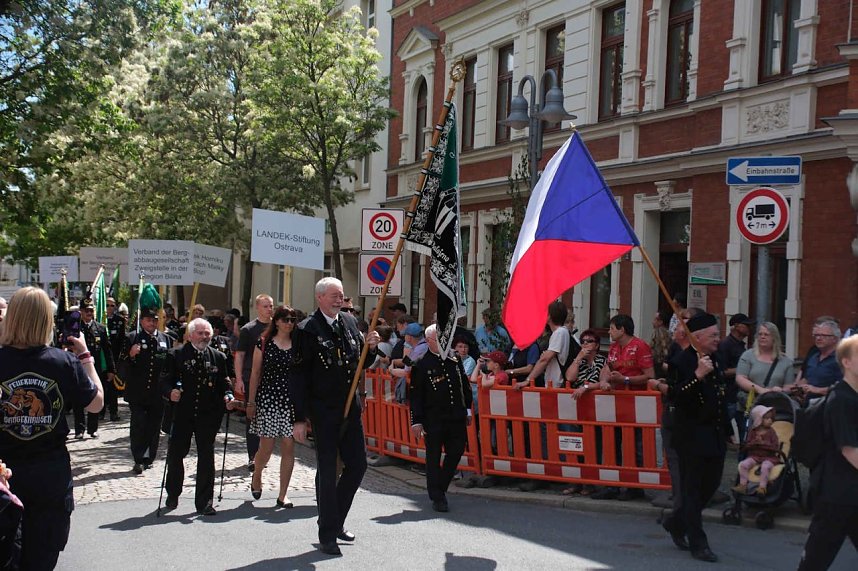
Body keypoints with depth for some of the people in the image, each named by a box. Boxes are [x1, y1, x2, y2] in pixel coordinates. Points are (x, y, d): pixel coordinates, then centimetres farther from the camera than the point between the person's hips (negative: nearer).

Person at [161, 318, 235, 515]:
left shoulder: (218, 357, 8)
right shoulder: (176, 355, 1)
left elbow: (224, 382, 10)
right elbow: (164, 380, -2)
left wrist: (228, 396, -10)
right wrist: (170, 392, -22)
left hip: (208, 416, 1)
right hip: (183, 414, -1)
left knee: (206, 457, 3)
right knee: (175, 455, 5)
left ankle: (204, 502, 11)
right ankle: (172, 494, 28)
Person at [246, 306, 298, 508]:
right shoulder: (264, 343, 2)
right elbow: (255, 373, 4)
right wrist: (251, 402, 1)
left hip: (291, 400, 2)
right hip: (268, 398, -2)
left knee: (289, 448, -1)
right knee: (266, 447, -1)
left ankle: (282, 495, 7)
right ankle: (256, 478, 30)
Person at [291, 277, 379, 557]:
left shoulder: (349, 321, 8)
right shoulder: (308, 329, -12)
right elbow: (299, 376, -14)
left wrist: (370, 347, -6)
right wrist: (300, 418, -16)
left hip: (350, 407, 6)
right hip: (324, 411, -6)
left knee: (358, 464, 11)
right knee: (327, 470, 1)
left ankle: (336, 520, 29)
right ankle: (327, 535, 13)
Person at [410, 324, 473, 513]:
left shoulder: (454, 359, 9)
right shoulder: (421, 364, -5)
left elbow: (465, 385, 17)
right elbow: (416, 395, -5)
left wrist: (467, 409, 15)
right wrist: (416, 421, -9)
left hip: (456, 417, 5)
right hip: (433, 418, -5)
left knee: (456, 452, 7)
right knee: (434, 457, 2)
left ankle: (440, 487, 27)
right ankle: (437, 497, 11)